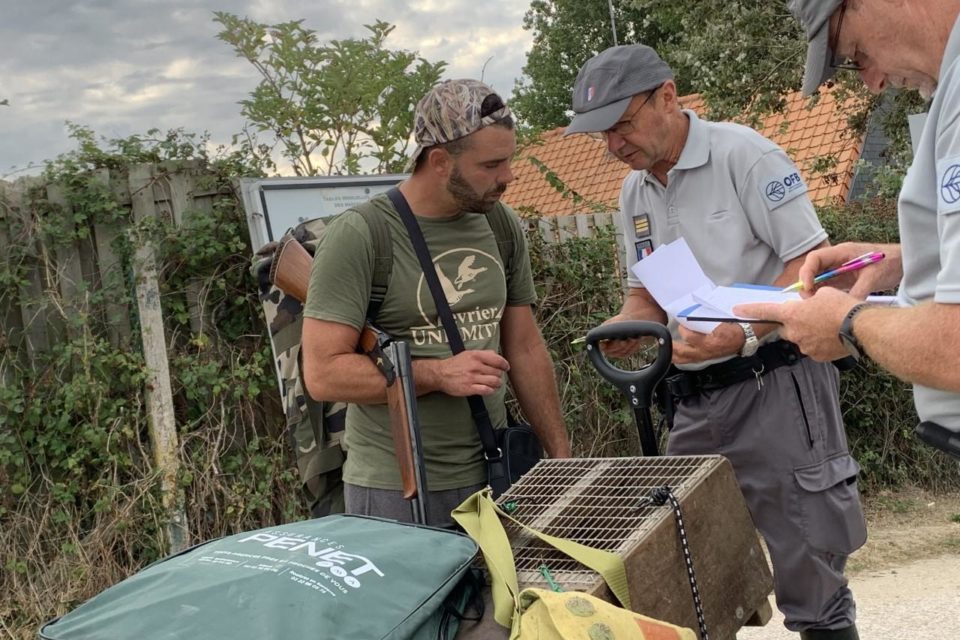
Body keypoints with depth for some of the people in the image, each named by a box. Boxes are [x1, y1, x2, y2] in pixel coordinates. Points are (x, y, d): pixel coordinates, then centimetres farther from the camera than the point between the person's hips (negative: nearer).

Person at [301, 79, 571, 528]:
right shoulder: (357, 237, -13)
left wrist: (562, 457, 10)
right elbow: (323, 373, -16)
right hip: (395, 491, -5)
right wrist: (438, 374, -23)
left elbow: (526, 351, 12)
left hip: (491, 475, 5)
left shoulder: (502, 228, 6)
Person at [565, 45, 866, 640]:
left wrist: (741, 334, -25)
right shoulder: (634, 193, 12)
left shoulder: (744, 155, -10)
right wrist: (624, 327, -1)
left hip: (776, 383, -7)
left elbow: (813, 265, -14)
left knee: (808, 569, -1)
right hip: (696, 399, 7)